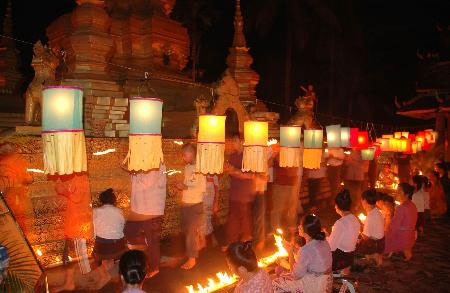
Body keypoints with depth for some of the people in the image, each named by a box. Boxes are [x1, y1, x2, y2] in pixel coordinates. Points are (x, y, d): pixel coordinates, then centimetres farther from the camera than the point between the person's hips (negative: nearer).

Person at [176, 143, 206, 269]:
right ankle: (199, 243, 42)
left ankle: (192, 259, 10)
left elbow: (202, 189, -20)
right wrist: (181, 185, -1)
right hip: (185, 203, 8)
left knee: (192, 231, -2)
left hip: (195, 204, -8)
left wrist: (186, 187, -23)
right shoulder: (187, 167, 7)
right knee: (186, 229, 19)